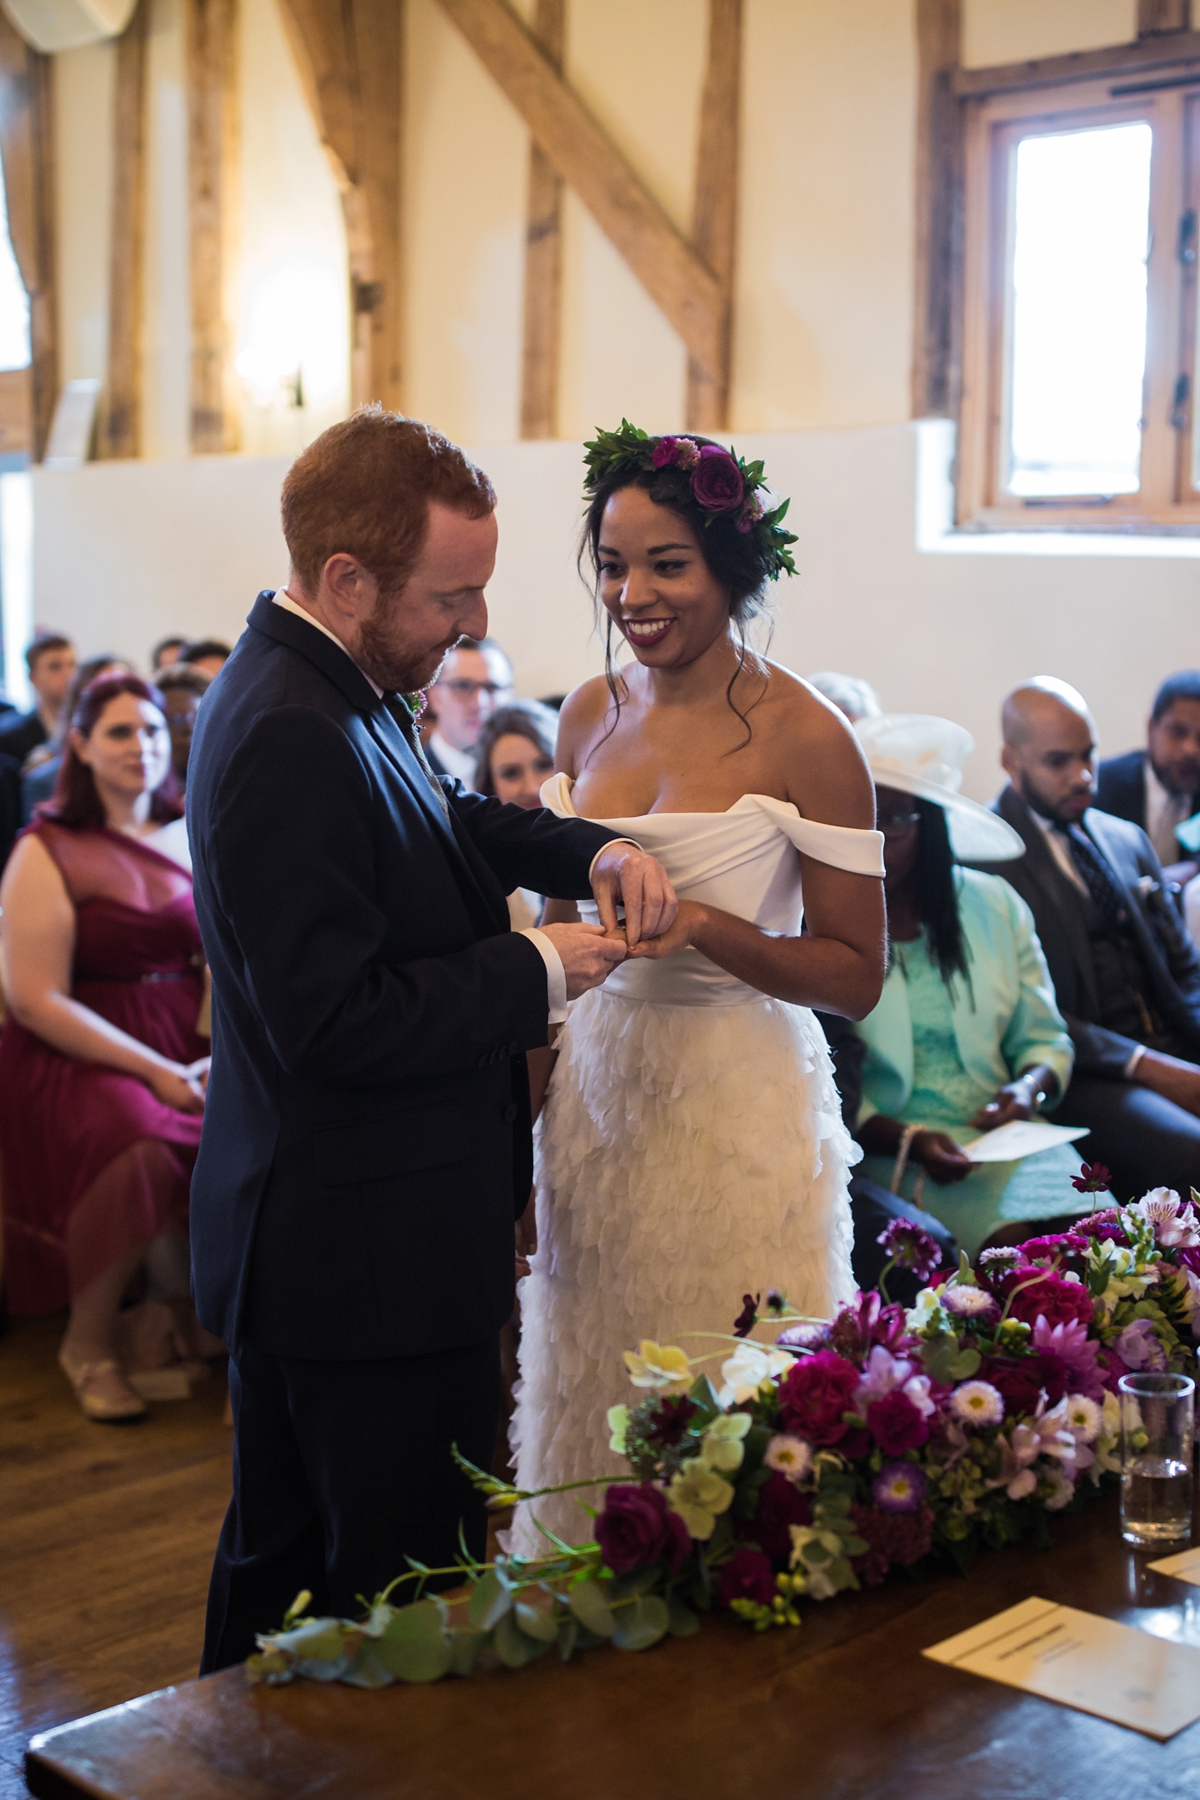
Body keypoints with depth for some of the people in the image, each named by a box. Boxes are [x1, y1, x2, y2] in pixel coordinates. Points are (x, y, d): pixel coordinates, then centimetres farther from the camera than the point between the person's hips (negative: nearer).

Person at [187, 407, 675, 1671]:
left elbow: (445, 823, 21)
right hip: (369, 1259, -11)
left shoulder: (325, 685, 7)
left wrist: (589, 852, 4)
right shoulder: (290, 738, -25)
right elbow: (337, 1019, -28)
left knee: (281, 1560, 25)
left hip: (298, 1246, 11)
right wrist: (536, 974, -16)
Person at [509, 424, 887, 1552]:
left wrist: (703, 925, -24)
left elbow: (856, 975, -9)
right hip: (591, 1086, 6)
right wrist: (522, 1116, 12)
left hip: (736, 1108, -5)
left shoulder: (805, 737, -11)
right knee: (586, 1404, 15)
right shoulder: (592, 714, 6)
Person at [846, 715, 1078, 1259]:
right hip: (887, 1148, -4)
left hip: (1001, 1131, 4)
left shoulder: (995, 905, 9)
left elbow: (1045, 1038, 16)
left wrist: (1031, 1086, -8)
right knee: (1006, 1239, -30)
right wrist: (907, 1141, -19)